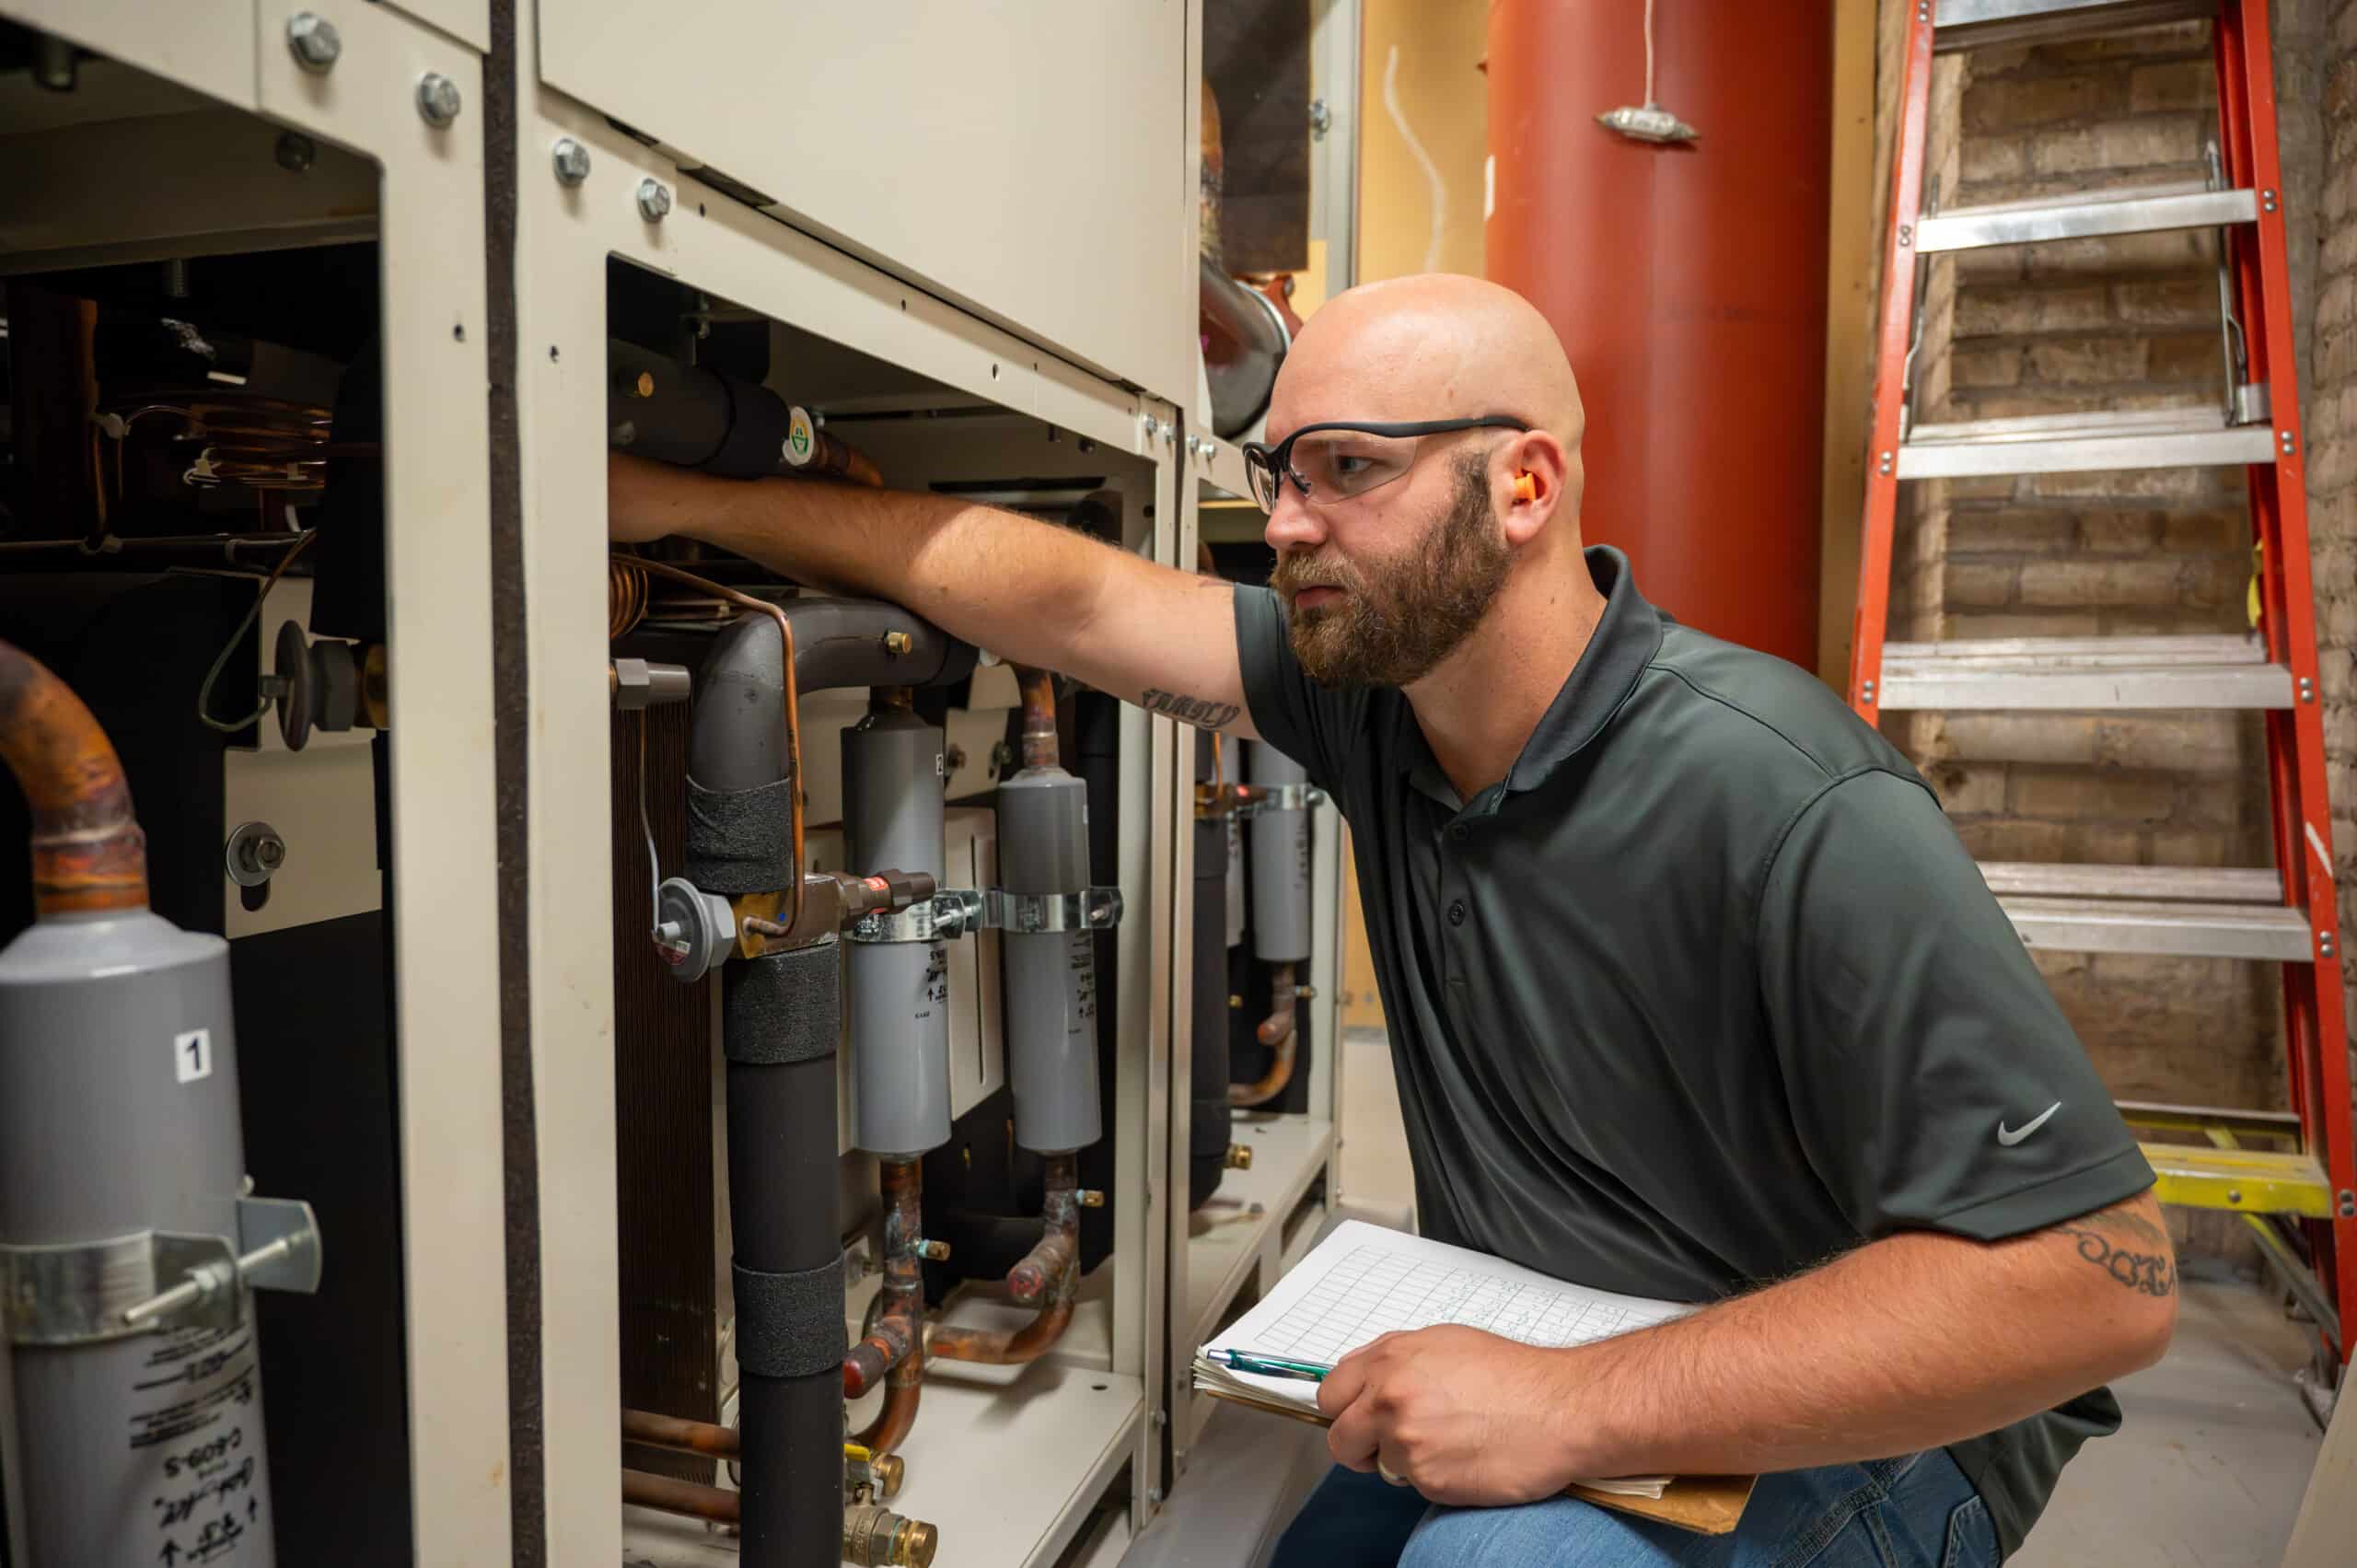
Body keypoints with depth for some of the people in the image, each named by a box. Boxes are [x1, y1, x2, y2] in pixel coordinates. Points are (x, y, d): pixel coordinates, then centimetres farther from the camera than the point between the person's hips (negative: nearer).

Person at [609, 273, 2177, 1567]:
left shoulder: (1790, 805, -28)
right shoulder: (1373, 684, -7)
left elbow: (2098, 1275, -28)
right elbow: (1066, 595, -7)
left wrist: (1576, 1407, -31)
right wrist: (671, 501, -7)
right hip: (1540, 1393, 6)